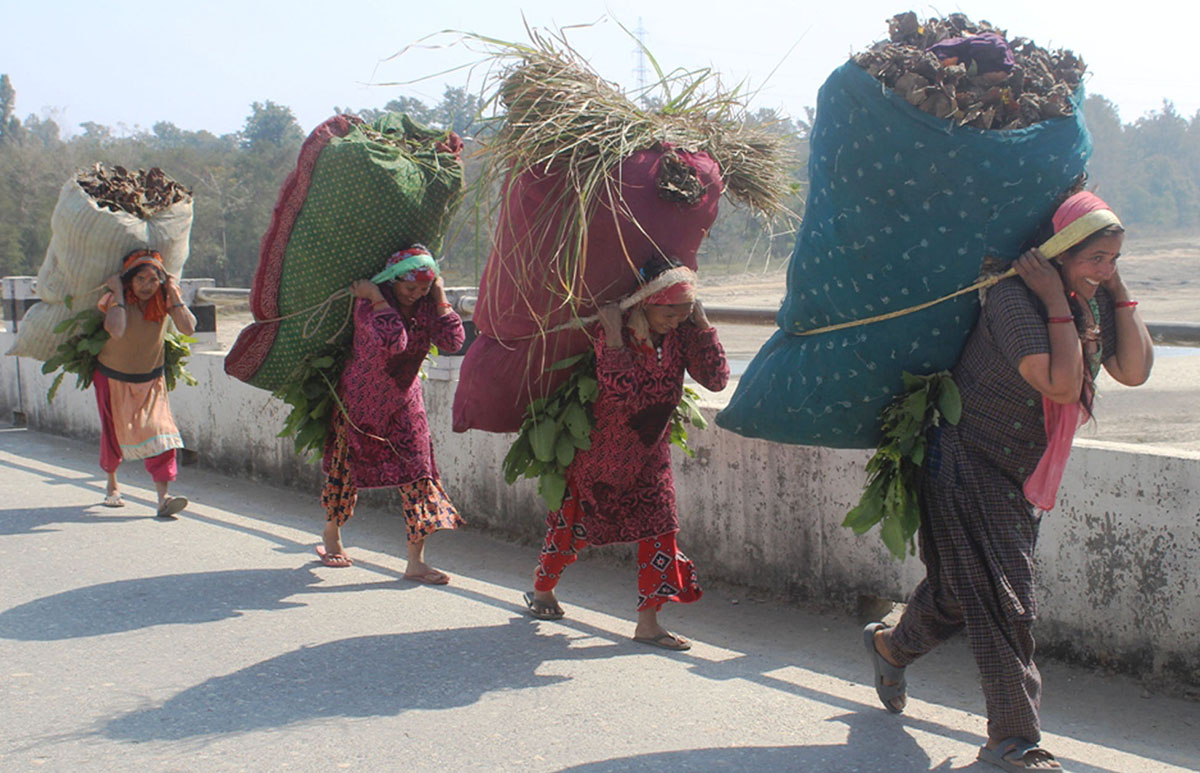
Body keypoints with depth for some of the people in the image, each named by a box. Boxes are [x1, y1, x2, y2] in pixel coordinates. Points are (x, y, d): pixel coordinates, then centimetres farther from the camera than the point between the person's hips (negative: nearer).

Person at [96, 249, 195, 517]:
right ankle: (112, 485, 36)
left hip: (150, 379, 2)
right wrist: (118, 293, -35)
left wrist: (174, 293, -27)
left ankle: (163, 498, -20)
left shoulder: (163, 299, -11)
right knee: (114, 433, 8)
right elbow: (116, 331, -42)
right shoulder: (115, 298, -20)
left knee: (159, 430, -13)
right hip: (113, 378, -2)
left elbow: (188, 328, -25)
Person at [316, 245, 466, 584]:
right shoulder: (369, 302, -24)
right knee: (345, 468, 8)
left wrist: (440, 296, -20)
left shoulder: (426, 303, -7)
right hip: (360, 397, -3)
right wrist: (376, 298, -36)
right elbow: (392, 342, -42)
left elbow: (452, 341, -22)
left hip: (403, 400, 4)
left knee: (417, 470, -7)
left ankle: (415, 561, -4)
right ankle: (331, 537, 36)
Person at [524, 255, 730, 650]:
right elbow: (620, 389, -40)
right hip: (596, 448, -4)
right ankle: (542, 588, 39)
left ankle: (648, 621, -2)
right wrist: (613, 332, -41)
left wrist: (701, 322, -22)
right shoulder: (612, 331, -26)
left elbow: (717, 378, -19)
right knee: (573, 524, 11)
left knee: (659, 526, -7)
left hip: (649, 453, 4)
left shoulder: (680, 333, -11)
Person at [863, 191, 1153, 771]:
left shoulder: (1094, 303, 3)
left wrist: (1119, 292, -8)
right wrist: (1058, 303, -26)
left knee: (962, 588, 19)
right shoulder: (1013, 298, -23)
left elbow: (1134, 370, -6)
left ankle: (891, 646, 47)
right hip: (968, 465, -8)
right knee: (1003, 601, -9)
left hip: (1019, 476, 8)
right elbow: (1060, 384, -30)